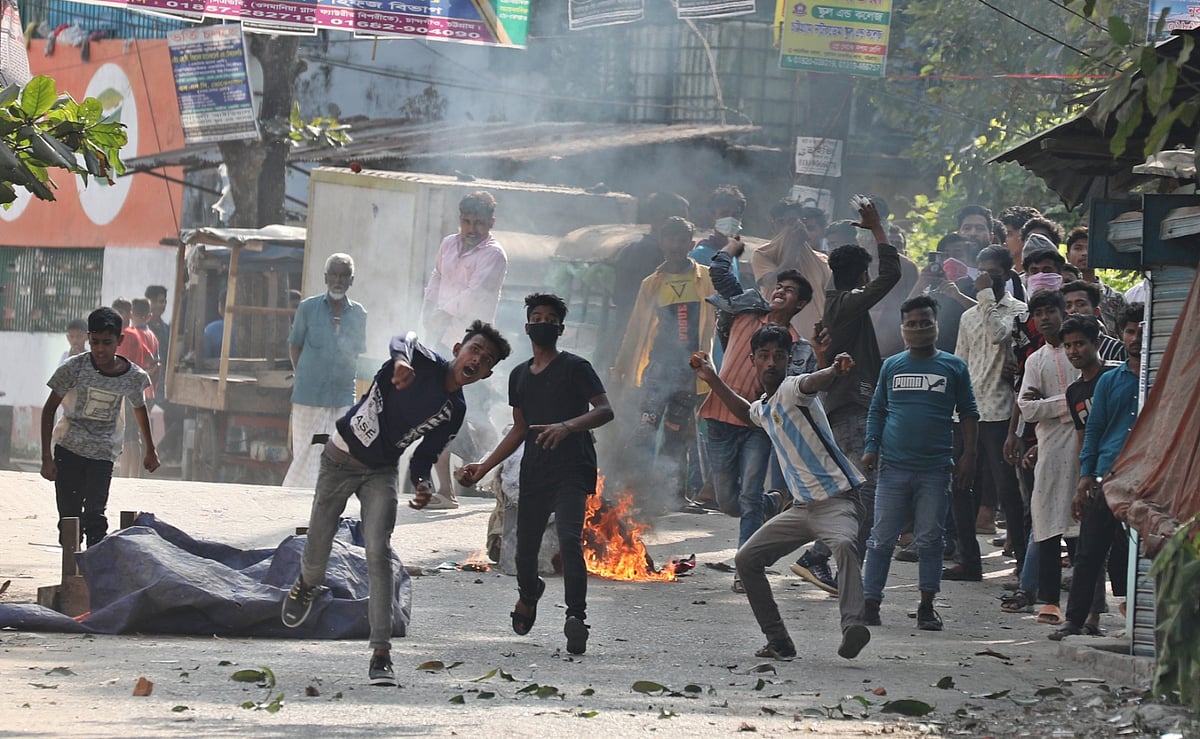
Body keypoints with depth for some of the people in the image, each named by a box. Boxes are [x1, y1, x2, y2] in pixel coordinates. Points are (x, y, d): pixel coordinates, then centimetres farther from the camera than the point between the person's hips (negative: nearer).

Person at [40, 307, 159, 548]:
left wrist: (150, 451, 29)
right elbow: (49, 410, -3)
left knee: (94, 516, -14)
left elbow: (140, 410, 17)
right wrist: (46, 458, -8)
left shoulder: (134, 377, -5)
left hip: (103, 454, 0)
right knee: (69, 519, -3)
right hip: (68, 449, 0)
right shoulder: (74, 368, -10)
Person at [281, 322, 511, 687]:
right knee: (316, 552, 5)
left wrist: (423, 484, -19)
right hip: (340, 458, -2)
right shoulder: (424, 362, -17)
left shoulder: (454, 412, -4)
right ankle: (307, 585, 45)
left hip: (381, 472, 2)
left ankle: (381, 654, -19)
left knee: (378, 553, -17)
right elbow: (402, 341, -41)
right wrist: (401, 361, -65)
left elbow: (424, 456, 3)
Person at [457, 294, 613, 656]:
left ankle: (576, 617, -26)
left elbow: (605, 410, -11)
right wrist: (483, 466, 18)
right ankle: (528, 593, 40)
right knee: (525, 548, 6)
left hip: (572, 470, -5)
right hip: (534, 473, 5)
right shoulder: (520, 376, 18)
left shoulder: (574, 367, 0)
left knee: (569, 538, -24)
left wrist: (567, 426, -28)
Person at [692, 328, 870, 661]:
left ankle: (852, 626, -58)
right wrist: (713, 380, 39)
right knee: (746, 559, 8)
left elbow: (813, 382, -35)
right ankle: (779, 643, 11)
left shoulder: (791, 389, -9)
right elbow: (746, 413, 44)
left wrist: (835, 370, -58)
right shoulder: (763, 408, 17)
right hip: (801, 507, 10)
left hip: (834, 502, -10)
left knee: (843, 544, -38)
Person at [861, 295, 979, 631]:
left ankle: (927, 607, 10)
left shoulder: (953, 367, 5)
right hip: (893, 466, 1)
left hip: (935, 468, -1)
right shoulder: (891, 367, 9)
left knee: (930, 539, 3)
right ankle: (870, 602, 5)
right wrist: (871, 447, 2)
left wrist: (968, 455, 1)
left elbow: (968, 414, 8)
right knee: (882, 538, 1)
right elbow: (877, 410, 14)